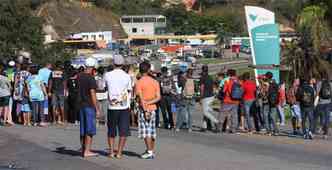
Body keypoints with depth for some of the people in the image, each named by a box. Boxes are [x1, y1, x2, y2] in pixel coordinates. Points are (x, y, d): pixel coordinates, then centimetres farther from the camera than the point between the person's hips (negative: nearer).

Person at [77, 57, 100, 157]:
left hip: (81, 104, 8)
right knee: (90, 129, -3)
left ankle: (83, 149, 19)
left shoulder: (80, 76, 6)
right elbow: (93, 94, -17)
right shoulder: (91, 78, -16)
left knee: (83, 129, 13)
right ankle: (87, 151, -3)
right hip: (90, 105, -8)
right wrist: (97, 109, -13)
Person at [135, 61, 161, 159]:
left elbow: (141, 98, -15)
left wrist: (145, 110, -17)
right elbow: (158, 97, -1)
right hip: (153, 108, 6)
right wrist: (149, 103, -5)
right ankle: (152, 151, 15)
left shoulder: (139, 82, -8)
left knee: (146, 131, -5)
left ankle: (149, 151, -10)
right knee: (152, 131, 11)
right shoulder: (155, 82, 7)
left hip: (144, 109, -6)